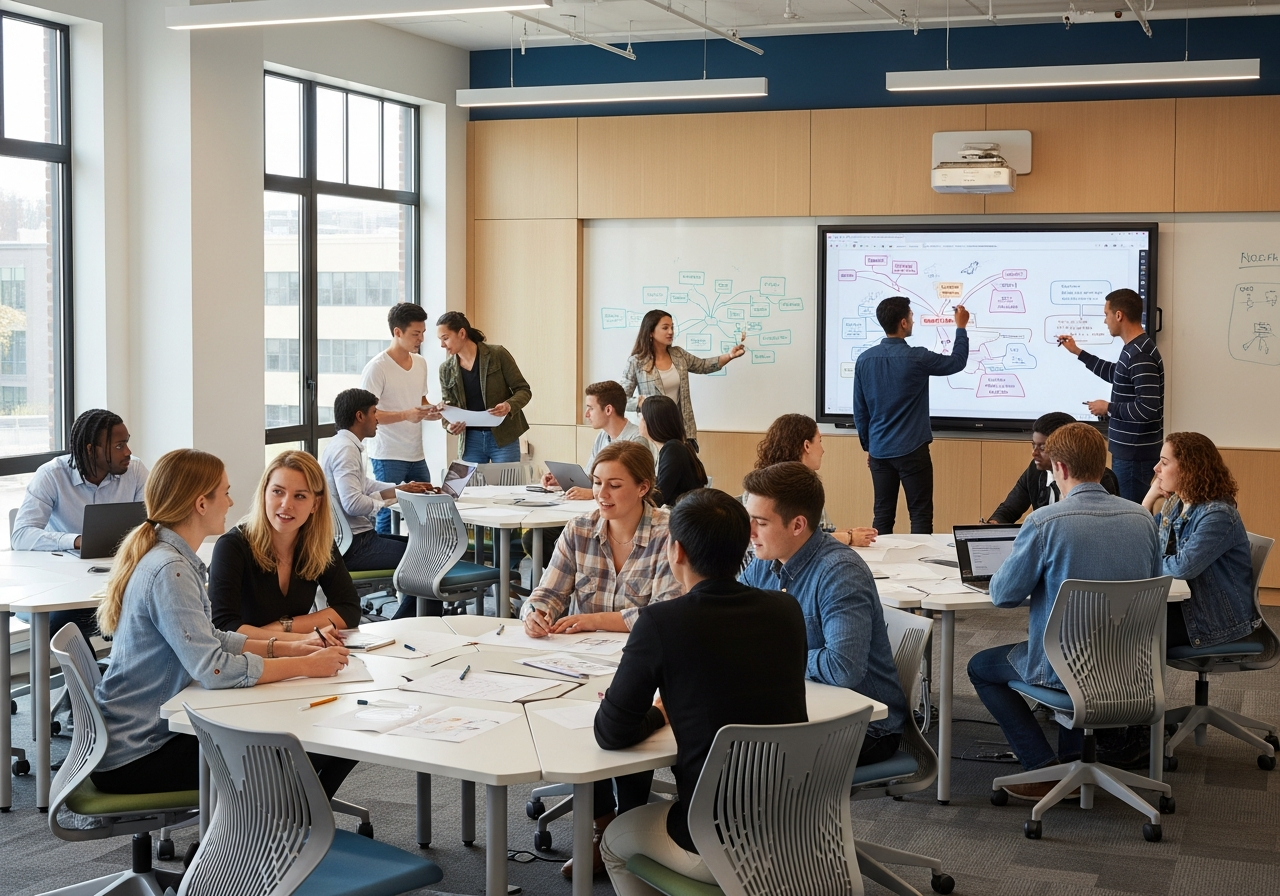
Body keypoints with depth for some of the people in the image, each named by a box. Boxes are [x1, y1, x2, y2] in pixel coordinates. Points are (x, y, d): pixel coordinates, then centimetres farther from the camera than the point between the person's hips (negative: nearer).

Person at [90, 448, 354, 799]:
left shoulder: (167, 556, 8)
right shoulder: (169, 571, -22)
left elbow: (208, 639, 16)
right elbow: (213, 669, -28)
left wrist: (282, 647, 5)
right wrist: (304, 666, -19)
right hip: (133, 756, -10)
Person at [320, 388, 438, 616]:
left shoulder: (342, 445, 15)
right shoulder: (345, 449, -17)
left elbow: (364, 485, 23)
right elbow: (353, 503, -25)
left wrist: (403, 488, 12)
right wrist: (391, 497, -12)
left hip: (353, 538, 11)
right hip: (353, 545, -11)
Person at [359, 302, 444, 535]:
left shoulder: (420, 363, 11)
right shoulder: (377, 367, -12)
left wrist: (430, 412, 0)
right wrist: (405, 415, -26)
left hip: (417, 455, 7)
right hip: (388, 457, -7)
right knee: (388, 518, -4)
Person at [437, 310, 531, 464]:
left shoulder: (497, 355, -8)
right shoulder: (446, 369, 3)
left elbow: (523, 390, -5)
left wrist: (509, 406, -25)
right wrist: (449, 425, -13)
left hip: (504, 437, -3)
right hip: (470, 440, 3)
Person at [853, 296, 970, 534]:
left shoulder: (864, 359, 1)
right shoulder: (916, 358, -13)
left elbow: (859, 411, 8)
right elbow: (957, 362, 5)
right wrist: (961, 327, 19)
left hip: (880, 451, 5)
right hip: (912, 451, -5)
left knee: (882, 516, 8)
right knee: (920, 516, 1)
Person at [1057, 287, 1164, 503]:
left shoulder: (1141, 356, -22)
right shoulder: (1135, 349, 10)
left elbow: (1147, 409, -28)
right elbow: (1118, 376, 31)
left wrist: (1108, 408, -14)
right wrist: (1078, 352, 30)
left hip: (1135, 454, -10)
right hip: (1129, 450, 10)